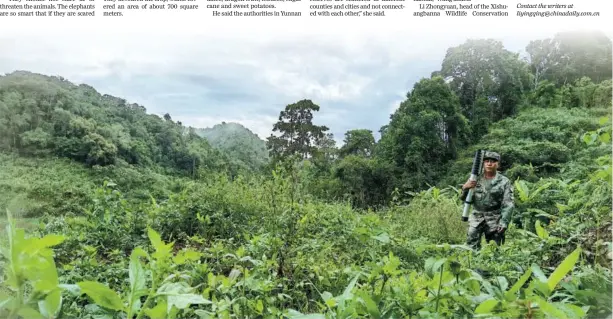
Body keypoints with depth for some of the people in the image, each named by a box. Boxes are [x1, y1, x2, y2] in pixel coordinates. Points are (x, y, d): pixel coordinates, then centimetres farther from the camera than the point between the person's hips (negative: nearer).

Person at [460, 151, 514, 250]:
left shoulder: (504, 182, 1)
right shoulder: (476, 179, 6)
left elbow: (508, 205, -5)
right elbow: (463, 198, 7)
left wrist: (504, 222, -16)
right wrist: (465, 188, -14)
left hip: (495, 220, -1)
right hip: (476, 218, 1)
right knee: (471, 247, -8)